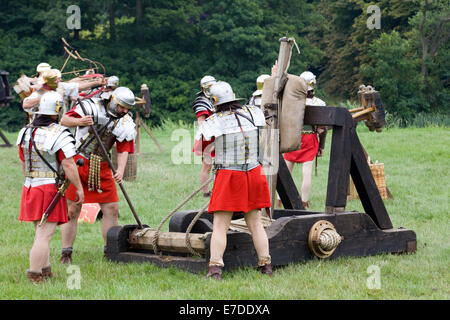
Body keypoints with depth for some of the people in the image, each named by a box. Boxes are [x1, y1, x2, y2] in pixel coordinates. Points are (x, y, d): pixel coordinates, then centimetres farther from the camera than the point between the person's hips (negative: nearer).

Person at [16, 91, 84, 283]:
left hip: (30, 187, 8)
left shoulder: (26, 132, 8)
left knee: (41, 233, 19)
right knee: (43, 236, -5)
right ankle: (35, 277, -5)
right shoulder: (60, 134, -14)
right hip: (50, 189, -8)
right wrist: (79, 188, -8)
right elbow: (68, 165, -16)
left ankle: (46, 271, 27)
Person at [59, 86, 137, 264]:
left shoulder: (125, 123, 2)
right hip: (77, 162, -4)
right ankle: (66, 253, 7)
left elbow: (123, 150, -3)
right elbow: (64, 120, -11)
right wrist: (79, 121, -32)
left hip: (101, 167, 4)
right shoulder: (92, 107, -8)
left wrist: (120, 170, -21)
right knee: (72, 210, -2)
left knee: (112, 208, 1)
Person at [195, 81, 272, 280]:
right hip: (253, 173, 4)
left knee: (220, 226, -2)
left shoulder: (213, 122, -9)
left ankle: (215, 269, -11)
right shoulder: (252, 113, 2)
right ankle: (266, 265, 17)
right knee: (255, 223, 15)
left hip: (227, 176, -4)